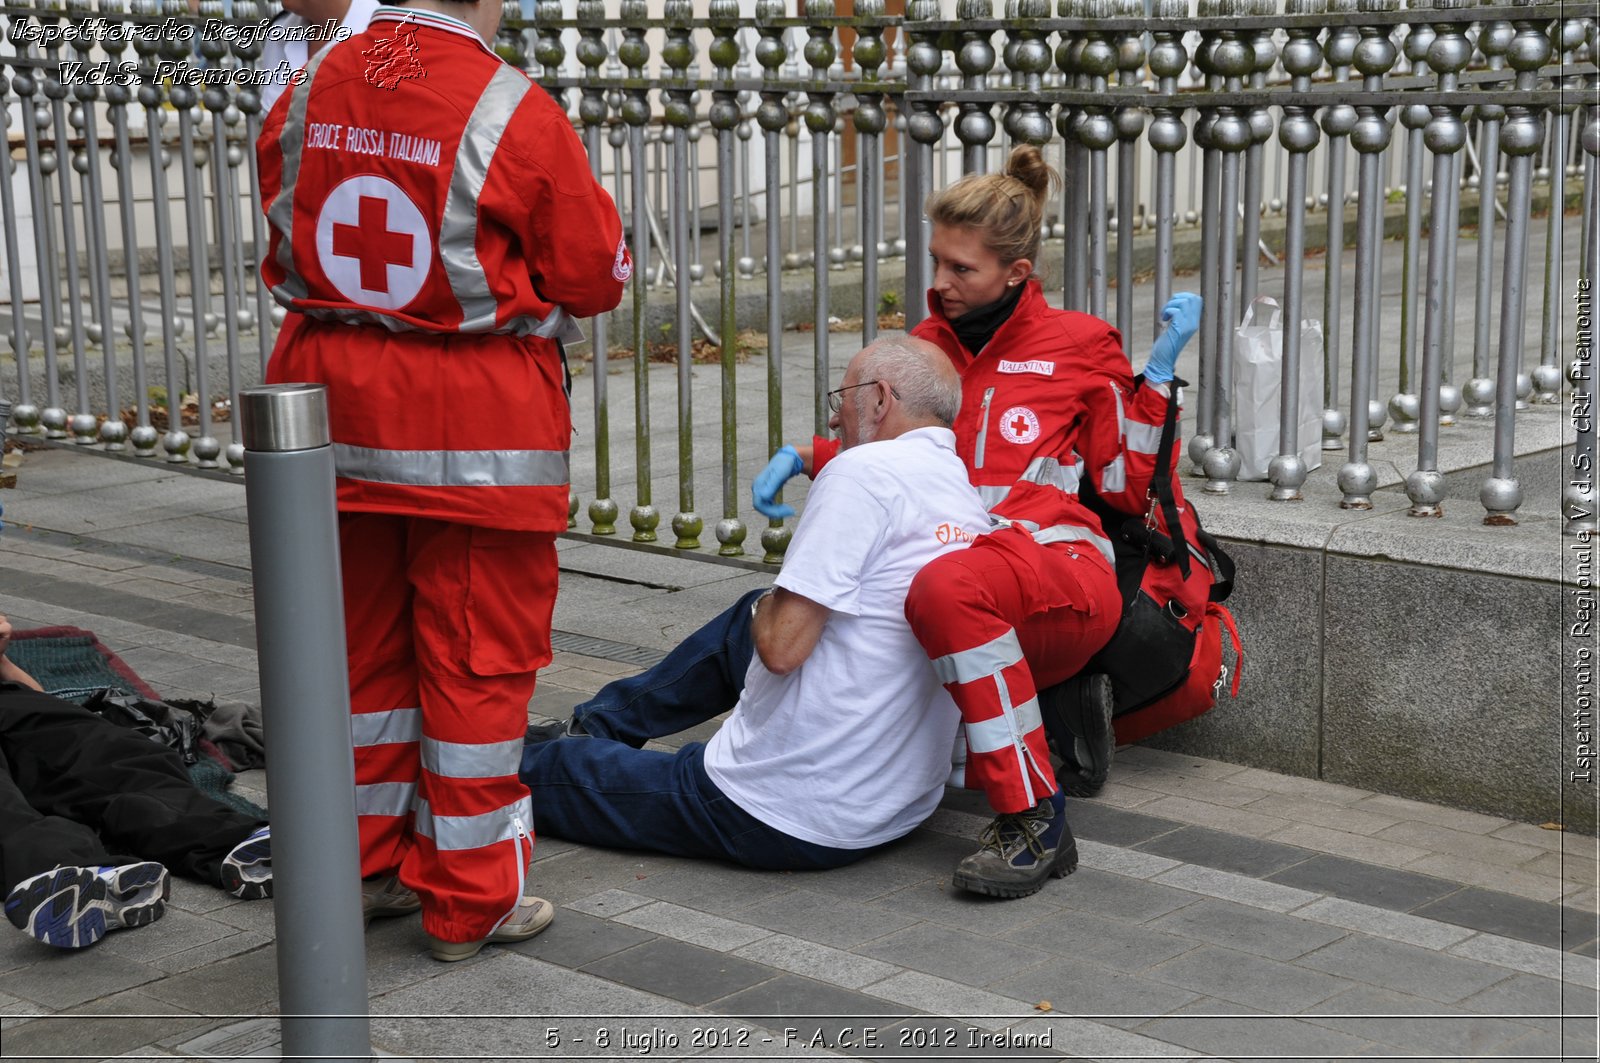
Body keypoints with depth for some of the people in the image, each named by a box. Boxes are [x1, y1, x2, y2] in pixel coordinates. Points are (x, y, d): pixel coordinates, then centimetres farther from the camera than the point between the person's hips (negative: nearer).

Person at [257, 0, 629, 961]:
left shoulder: (310, 94, 1)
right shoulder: (517, 113, -15)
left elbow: (283, 250, 13)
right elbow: (598, 276, -6)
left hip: (335, 397, 5)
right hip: (478, 418, -5)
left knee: (365, 640, 18)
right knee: (477, 656, 5)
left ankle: (371, 862, 31)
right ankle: (472, 899, 14)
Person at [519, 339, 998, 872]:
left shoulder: (866, 471, -17)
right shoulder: (971, 503, 7)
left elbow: (782, 647, -21)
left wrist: (769, 607, 0)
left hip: (791, 822, -9)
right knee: (750, 617, 27)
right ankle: (600, 726, 40)